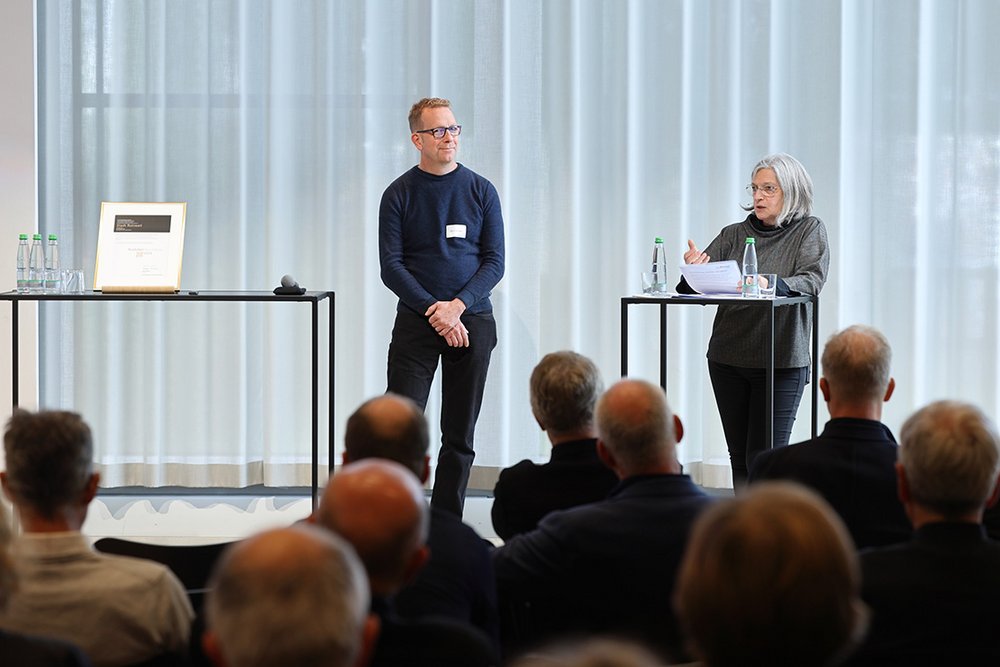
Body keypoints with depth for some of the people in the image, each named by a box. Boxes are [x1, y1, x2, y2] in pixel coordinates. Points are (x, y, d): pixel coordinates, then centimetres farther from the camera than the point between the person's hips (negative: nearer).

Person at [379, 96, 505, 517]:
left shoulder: (480, 191, 6)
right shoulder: (399, 194, 2)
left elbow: (494, 262, 3)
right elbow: (391, 266, -3)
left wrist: (458, 305, -12)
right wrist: (433, 310, -14)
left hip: (472, 323, 2)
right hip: (416, 321, -2)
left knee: (460, 435, 4)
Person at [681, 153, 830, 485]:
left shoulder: (809, 230, 3)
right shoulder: (734, 235, 11)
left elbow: (812, 281, -13)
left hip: (781, 362, -4)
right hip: (728, 358, 4)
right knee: (739, 457, 6)